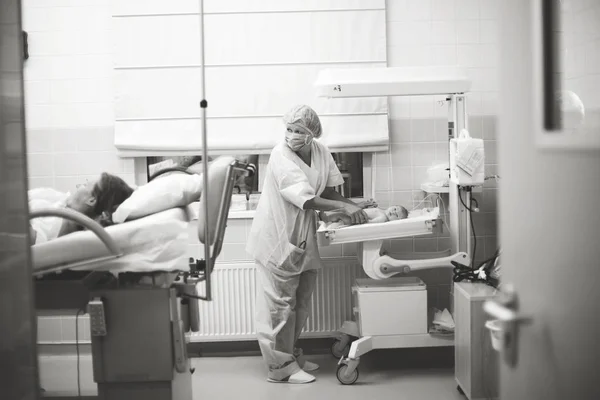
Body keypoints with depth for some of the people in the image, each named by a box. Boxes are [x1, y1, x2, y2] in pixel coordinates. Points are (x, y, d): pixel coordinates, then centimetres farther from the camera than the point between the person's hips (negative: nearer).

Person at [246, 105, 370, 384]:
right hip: (277, 237, -8)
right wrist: (344, 207, -23)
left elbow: (328, 191, 8)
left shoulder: (320, 152, 1)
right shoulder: (281, 156, -21)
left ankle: (290, 355, 30)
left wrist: (356, 205, -7)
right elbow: (307, 201, -25)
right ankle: (280, 366, 8)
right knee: (280, 302, 0)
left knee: (300, 302, 16)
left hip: (303, 238, 8)